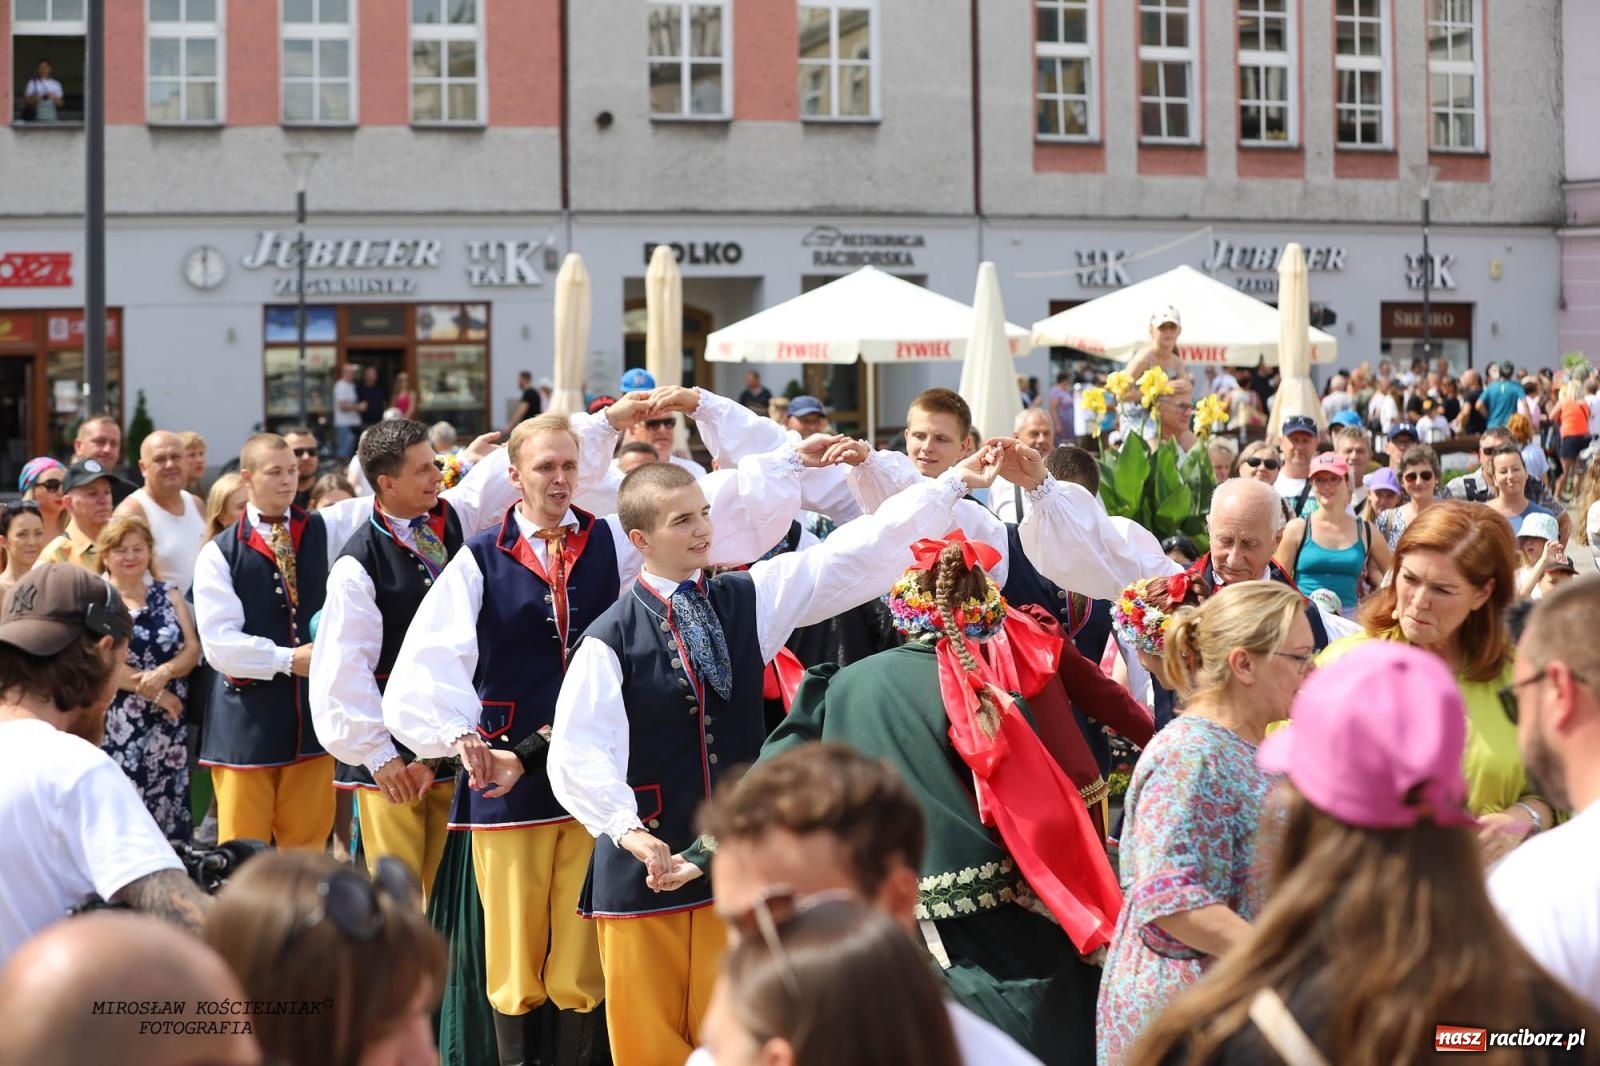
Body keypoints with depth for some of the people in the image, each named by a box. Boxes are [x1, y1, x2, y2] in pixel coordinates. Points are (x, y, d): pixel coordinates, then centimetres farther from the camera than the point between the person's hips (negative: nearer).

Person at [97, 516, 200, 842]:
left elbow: (192, 649, 5)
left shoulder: (168, 595, 14)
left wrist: (164, 673, -16)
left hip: (169, 726, 4)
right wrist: (154, 692, -12)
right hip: (118, 725, -4)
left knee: (169, 810, 3)